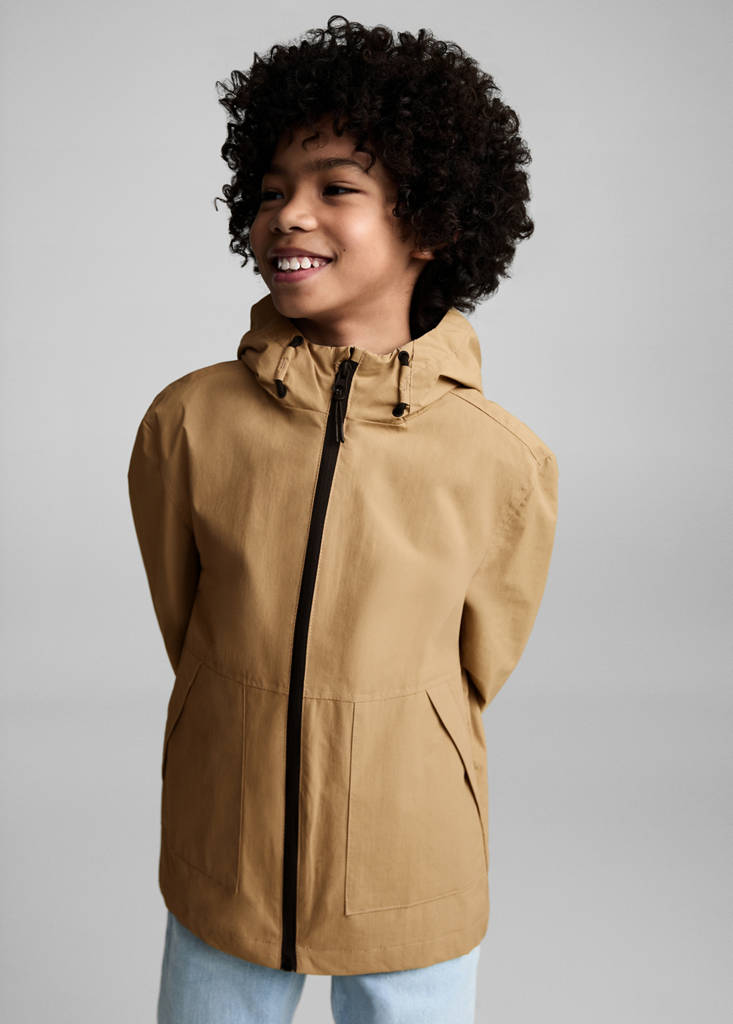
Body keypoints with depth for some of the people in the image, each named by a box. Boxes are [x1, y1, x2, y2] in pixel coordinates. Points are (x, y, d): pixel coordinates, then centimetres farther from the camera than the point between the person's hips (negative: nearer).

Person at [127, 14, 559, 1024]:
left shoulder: (508, 467, -16)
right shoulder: (188, 424, -12)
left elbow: (477, 671, 0)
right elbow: (185, 631, 3)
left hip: (412, 892, -1)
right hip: (221, 873, 1)